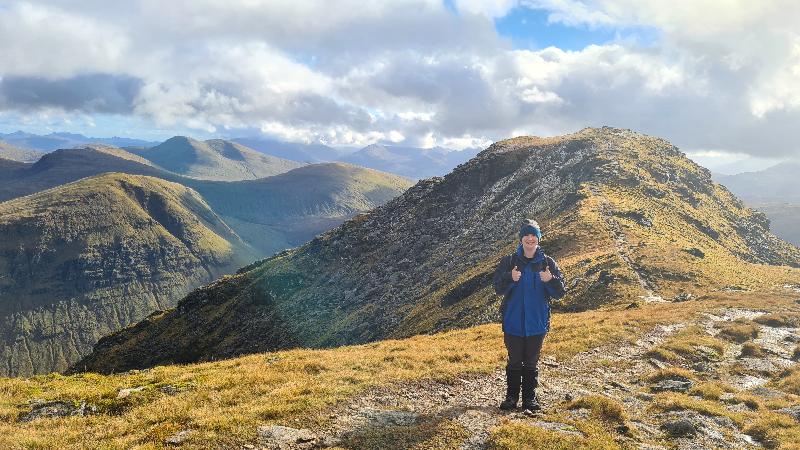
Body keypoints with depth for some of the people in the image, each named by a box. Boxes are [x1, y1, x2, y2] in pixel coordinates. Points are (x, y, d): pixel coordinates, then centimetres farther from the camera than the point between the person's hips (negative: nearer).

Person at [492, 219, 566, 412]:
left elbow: (560, 292, -2)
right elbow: (498, 288, -6)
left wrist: (550, 280, -22)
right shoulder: (509, 261, -1)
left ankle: (530, 397, 21)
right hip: (513, 321, 0)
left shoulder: (547, 263, 0)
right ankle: (511, 396, 19)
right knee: (514, 361, 7)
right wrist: (510, 278, -25)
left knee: (531, 362, 10)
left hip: (537, 323, 1)